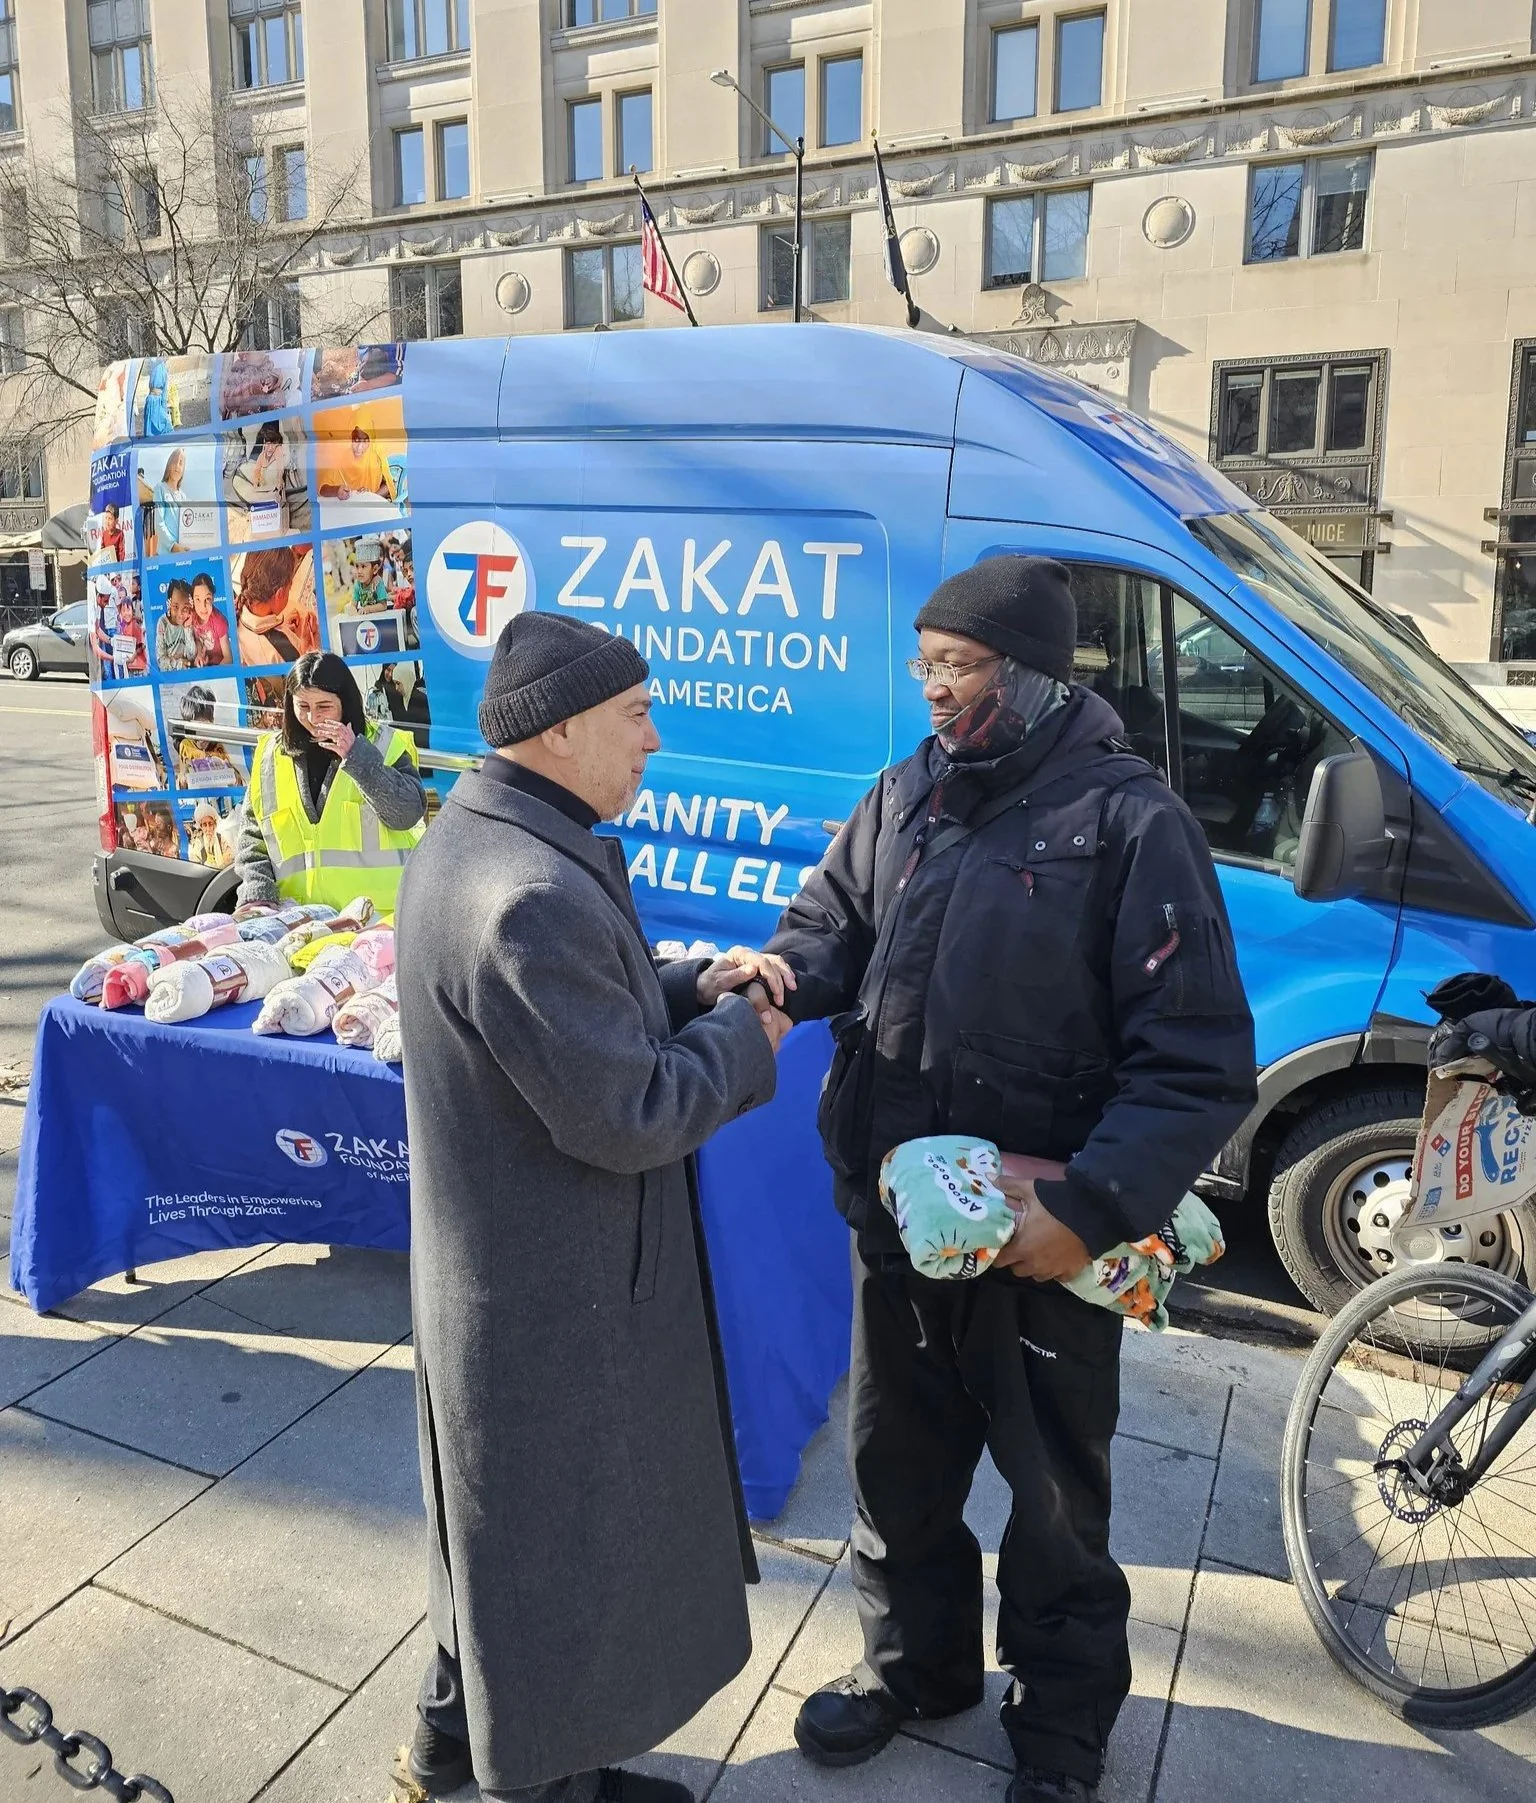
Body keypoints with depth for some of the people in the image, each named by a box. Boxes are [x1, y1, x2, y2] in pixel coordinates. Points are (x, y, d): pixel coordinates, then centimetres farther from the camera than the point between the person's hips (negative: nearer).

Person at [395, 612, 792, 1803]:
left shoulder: (475, 838, 3)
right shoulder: (535, 893, -32)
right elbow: (630, 1117, -28)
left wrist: (692, 988, 0)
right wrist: (746, 1035, -12)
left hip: (503, 1265, 10)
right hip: (557, 1296, -10)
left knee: (508, 1521, 28)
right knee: (559, 1540, 13)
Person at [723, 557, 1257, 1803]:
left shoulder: (1130, 821, -16)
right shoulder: (908, 795, 2)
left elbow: (1200, 1062, -18)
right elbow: (840, 921, 12)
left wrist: (1092, 1209, -25)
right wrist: (787, 970, -11)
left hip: (1042, 1241, -5)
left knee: (1054, 1501, 17)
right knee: (896, 1464, 23)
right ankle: (914, 1663, 50)